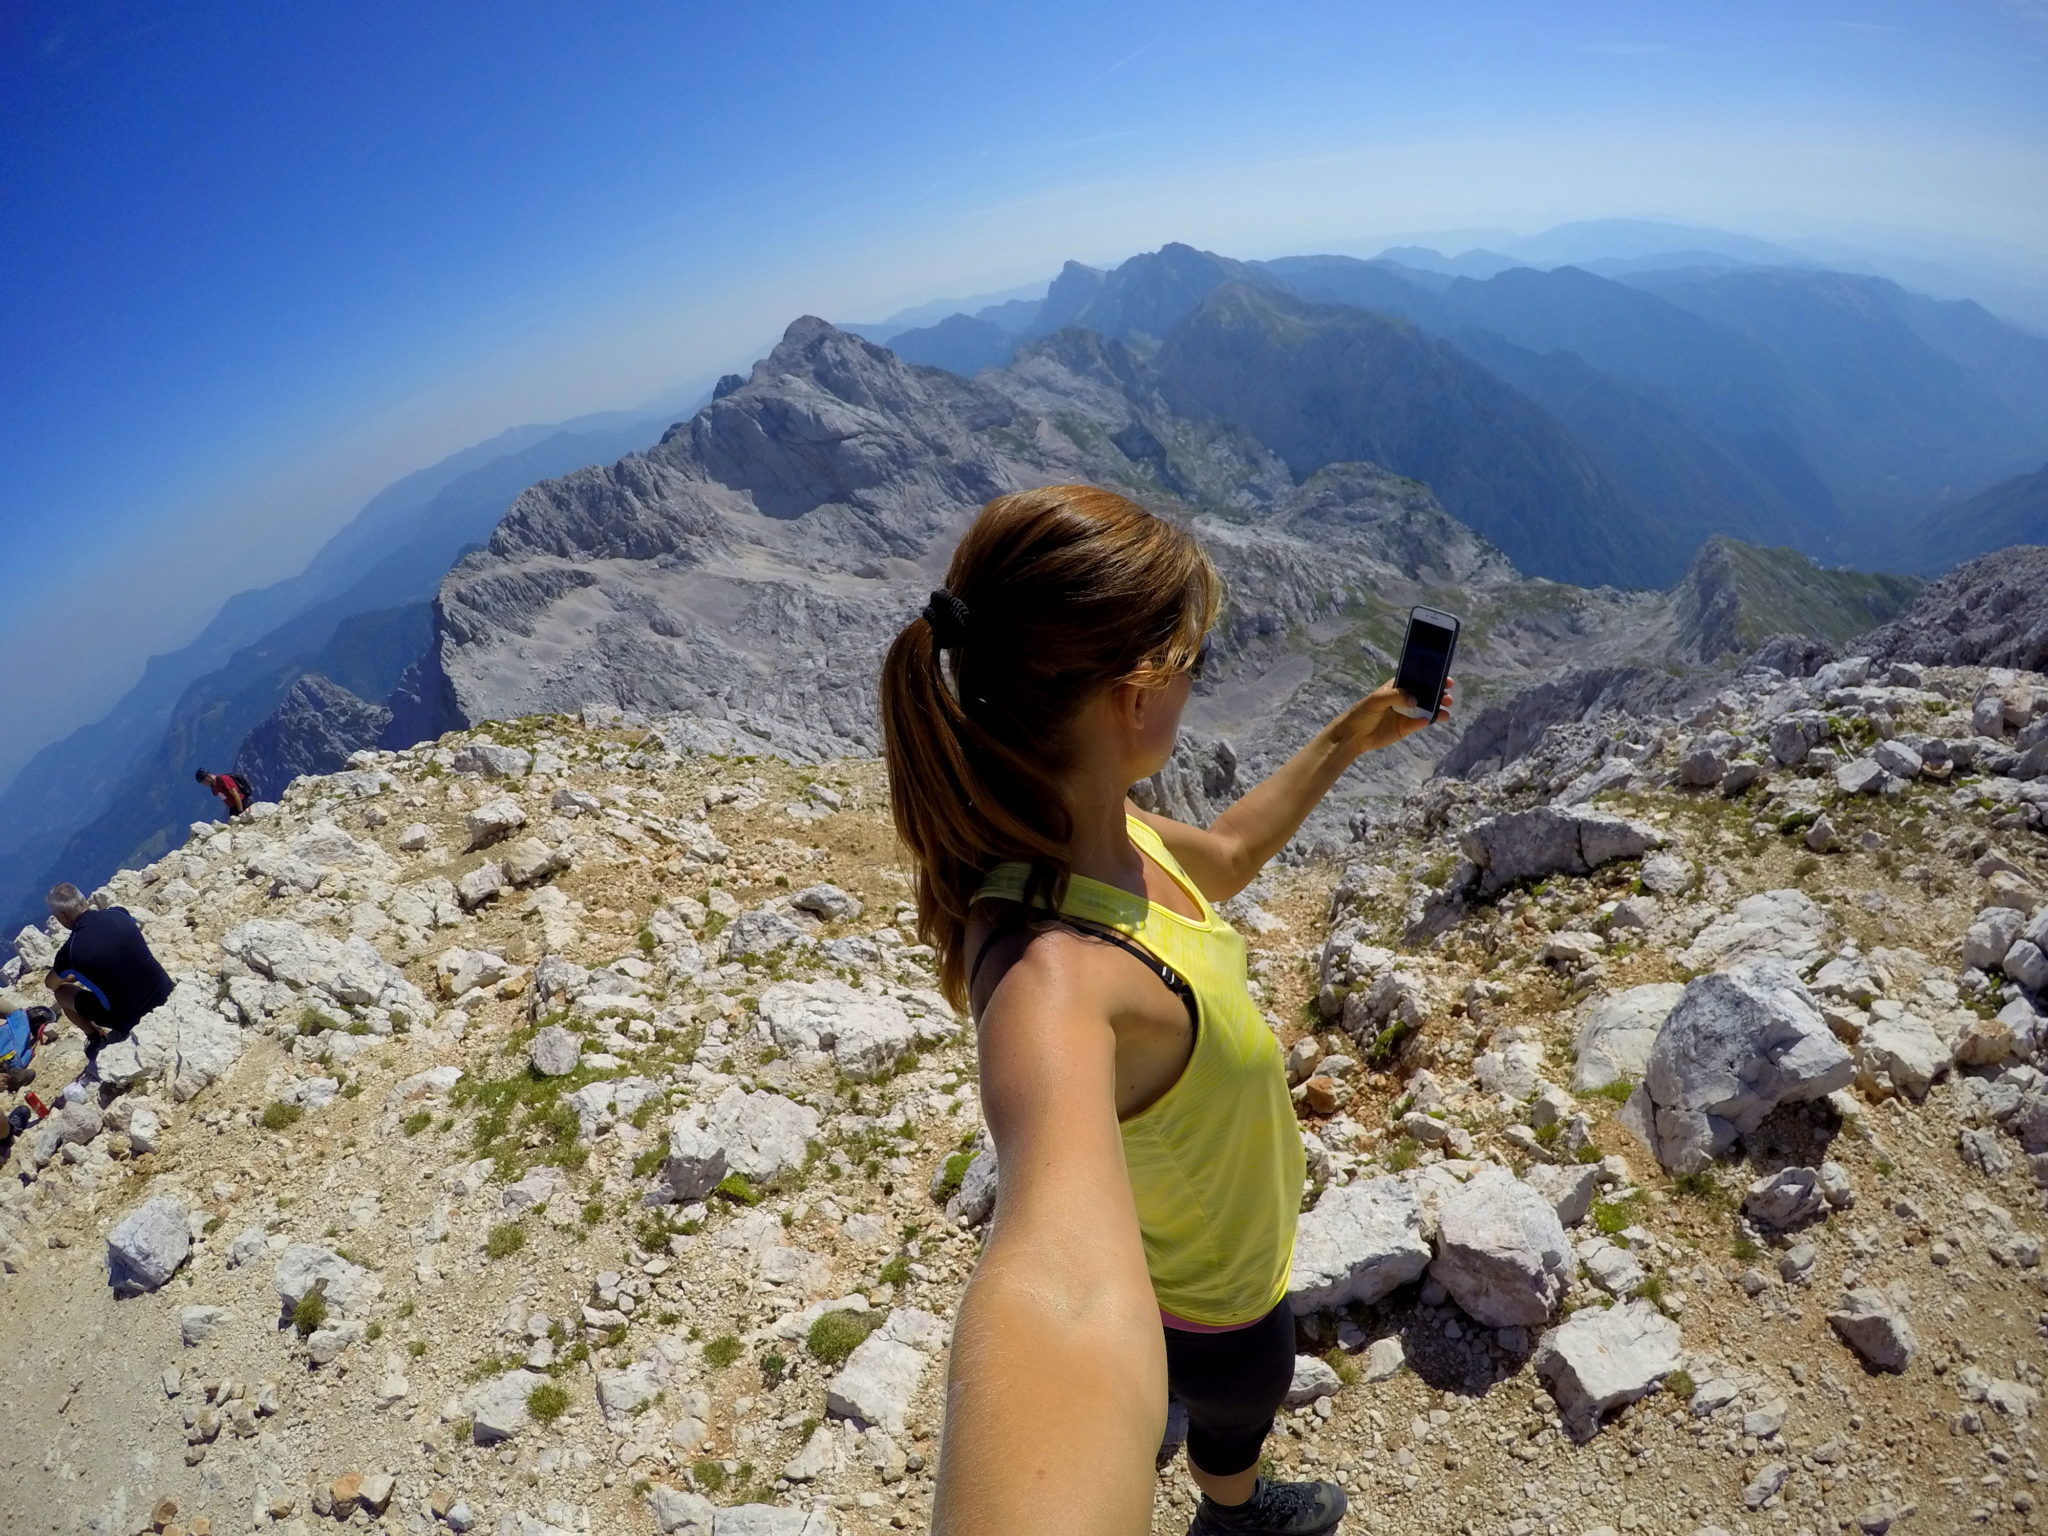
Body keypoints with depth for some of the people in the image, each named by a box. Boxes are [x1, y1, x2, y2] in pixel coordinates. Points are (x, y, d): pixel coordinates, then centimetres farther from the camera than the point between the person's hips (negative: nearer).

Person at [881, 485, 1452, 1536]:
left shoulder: (1090, 824, -19)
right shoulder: (1047, 972, -48)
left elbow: (1223, 858, 3)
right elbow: (1064, 1288, -66)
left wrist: (1345, 742, 1)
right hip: (1199, 1299, -7)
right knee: (1239, 1403, 31)